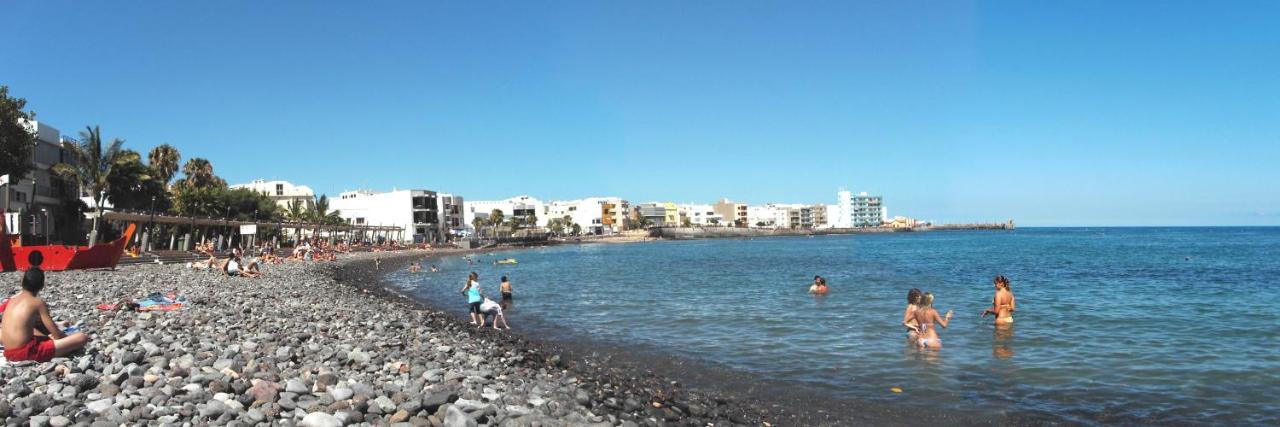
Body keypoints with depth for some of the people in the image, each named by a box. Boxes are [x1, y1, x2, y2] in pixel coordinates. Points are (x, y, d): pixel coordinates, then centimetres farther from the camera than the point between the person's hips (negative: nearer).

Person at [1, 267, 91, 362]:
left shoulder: (13, 299, 14)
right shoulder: (38, 302, -4)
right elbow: (56, 335, -3)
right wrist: (69, 338, 17)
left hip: (9, 353, 8)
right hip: (26, 352, -8)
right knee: (82, 337, -13)